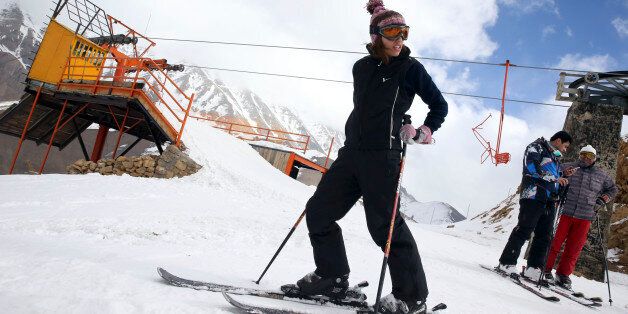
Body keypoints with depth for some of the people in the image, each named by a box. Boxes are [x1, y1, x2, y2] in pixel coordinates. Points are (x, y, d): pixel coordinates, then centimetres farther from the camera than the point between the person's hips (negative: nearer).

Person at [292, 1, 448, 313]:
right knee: (318, 211, 5)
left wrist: (423, 133, -6)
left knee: (384, 223, -8)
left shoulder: (410, 68, -1)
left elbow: (439, 106, 6)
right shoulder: (361, 67, 12)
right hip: (351, 151, 6)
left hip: (381, 156, -6)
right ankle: (332, 276, 18)